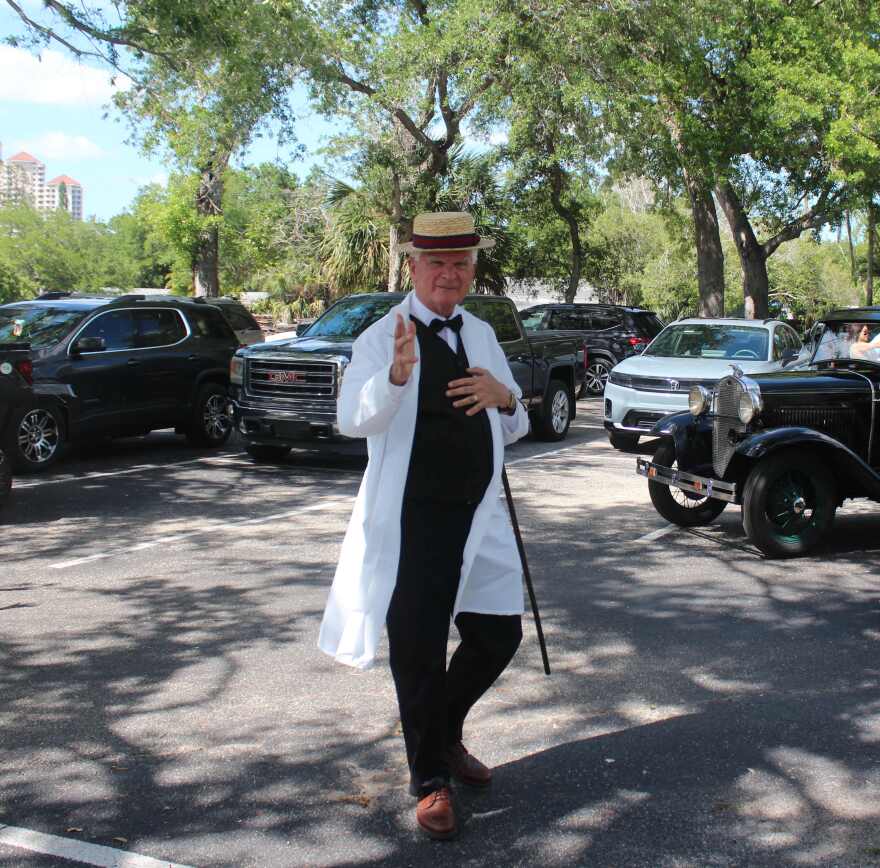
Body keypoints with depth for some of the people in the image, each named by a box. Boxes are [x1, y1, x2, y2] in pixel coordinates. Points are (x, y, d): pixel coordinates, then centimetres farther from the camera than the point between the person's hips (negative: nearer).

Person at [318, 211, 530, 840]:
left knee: (498, 636, 9)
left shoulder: (482, 335, 10)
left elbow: (516, 430, 15)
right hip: (411, 522, -5)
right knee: (419, 651, 2)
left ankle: (446, 735, 37)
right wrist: (397, 375, -43)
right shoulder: (383, 337, -8)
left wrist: (504, 398, -9)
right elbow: (354, 420, -23)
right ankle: (430, 779, 21)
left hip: (478, 516, 5)